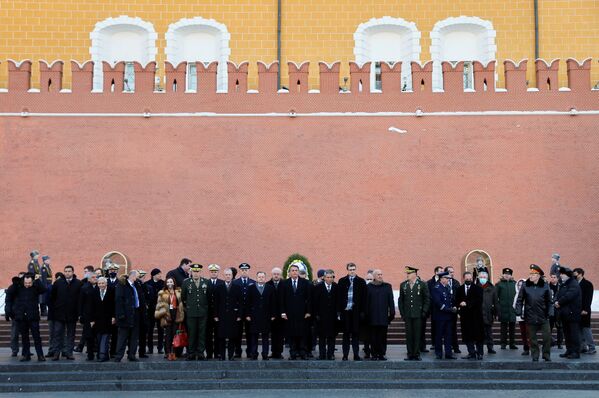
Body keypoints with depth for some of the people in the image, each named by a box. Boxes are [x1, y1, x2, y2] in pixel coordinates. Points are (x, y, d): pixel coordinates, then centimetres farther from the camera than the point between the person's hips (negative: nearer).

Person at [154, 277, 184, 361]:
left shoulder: (178, 292, 11)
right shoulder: (162, 293, 5)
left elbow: (181, 304, 13)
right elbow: (159, 305, 6)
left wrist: (181, 314, 7)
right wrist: (161, 313, -3)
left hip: (176, 315, 2)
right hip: (167, 315, -2)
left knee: (174, 334, 0)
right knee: (168, 335, -3)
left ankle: (173, 352, 5)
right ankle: (168, 353, 1)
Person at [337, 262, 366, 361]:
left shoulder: (361, 281, 5)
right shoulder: (342, 281, 6)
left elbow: (364, 297, 4)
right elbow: (339, 296, 5)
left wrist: (362, 311, -3)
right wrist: (339, 310, -2)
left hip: (356, 311, 0)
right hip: (345, 311, 0)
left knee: (356, 333, 3)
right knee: (346, 333, 4)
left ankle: (356, 354, 7)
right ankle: (345, 354, 8)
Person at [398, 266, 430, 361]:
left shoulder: (422, 285, 0)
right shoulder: (403, 285, 8)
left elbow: (427, 299, 2)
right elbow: (400, 300, 12)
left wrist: (424, 312, -4)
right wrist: (402, 312, 6)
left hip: (418, 315, -2)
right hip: (407, 315, 2)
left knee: (417, 335, 0)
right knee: (409, 335, 2)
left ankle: (416, 354, 7)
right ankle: (410, 354, 8)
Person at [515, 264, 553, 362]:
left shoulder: (545, 286, 0)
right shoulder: (525, 286, 0)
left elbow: (550, 301, 4)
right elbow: (520, 300, 3)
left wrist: (550, 312, -6)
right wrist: (519, 311, -6)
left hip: (543, 317, 0)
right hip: (530, 317, 0)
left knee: (547, 336, 1)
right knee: (532, 338, 7)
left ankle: (546, 355, 17)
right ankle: (535, 356, 16)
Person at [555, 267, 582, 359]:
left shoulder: (574, 284, -12)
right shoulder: (563, 285, 17)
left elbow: (568, 296, -24)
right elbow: (558, 295, 14)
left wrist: (559, 302, -15)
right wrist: (556, 302, -7)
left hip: (572, 313, -9)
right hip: (564, 314, 9)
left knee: (574, 333, -6)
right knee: (567, 333, 12)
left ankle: (576, 352, -3)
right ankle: (569, 350, 19)